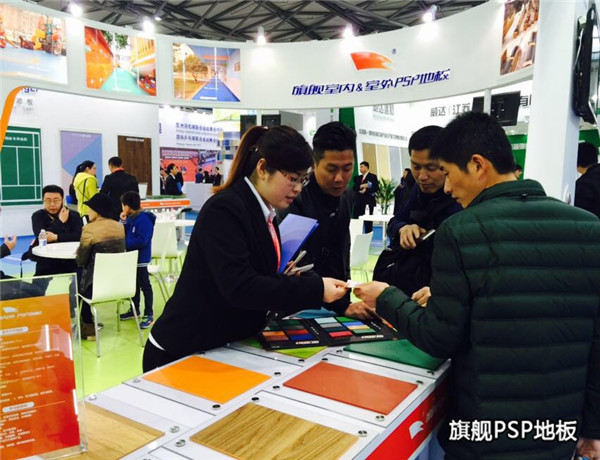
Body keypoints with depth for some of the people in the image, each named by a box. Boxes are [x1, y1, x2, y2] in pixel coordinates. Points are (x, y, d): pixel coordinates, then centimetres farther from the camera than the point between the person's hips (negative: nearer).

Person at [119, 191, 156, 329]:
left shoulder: (144, 219, -22)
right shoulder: (131, 218, 6)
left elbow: (141, 241, -27)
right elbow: (124, 234, 12)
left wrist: (124, 244, -21)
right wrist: (123, 221, -2)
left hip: (141, 258, -9)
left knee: (144, 285, 0)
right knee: (134, 284, 20)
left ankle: (148, 315, 8)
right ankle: (135, 309, 35)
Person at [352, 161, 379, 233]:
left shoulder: (373, 176, 2)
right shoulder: (358, 177, 16)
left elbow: (376, 188, -7)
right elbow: (354, 188, 6)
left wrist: (366, 190, -16)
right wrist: (361, 186, -12)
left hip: (369, 200, -5)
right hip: (359, 200, 5)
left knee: (368, 219, -2)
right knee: (356, 217, 1)